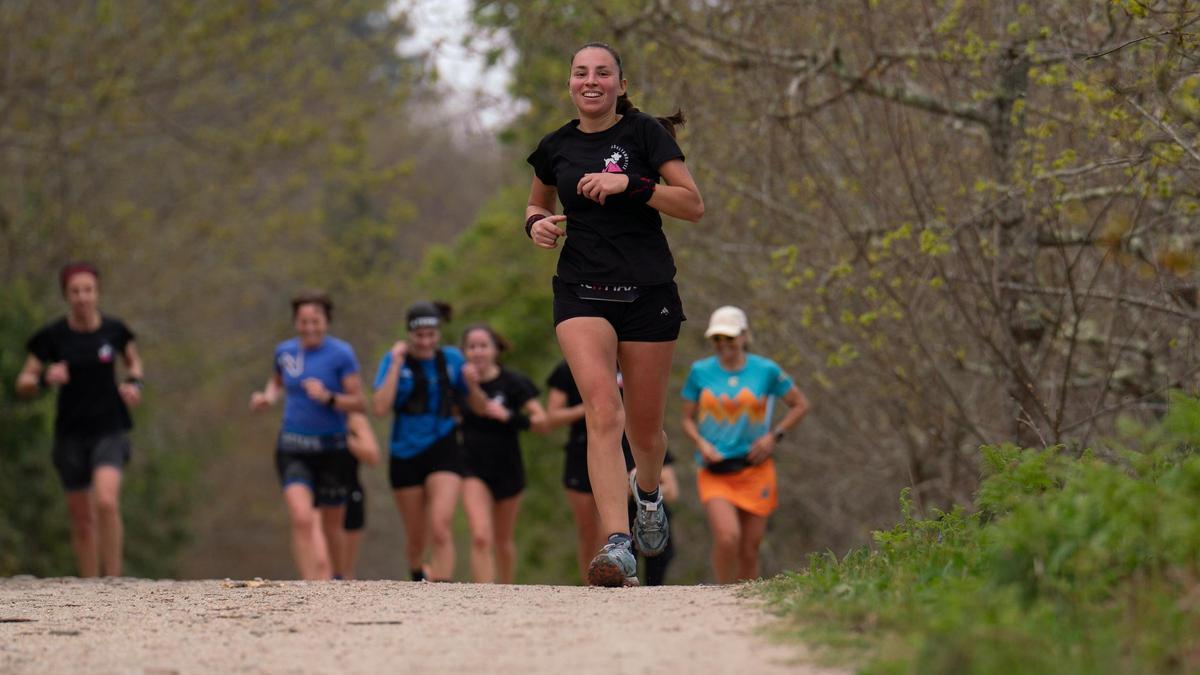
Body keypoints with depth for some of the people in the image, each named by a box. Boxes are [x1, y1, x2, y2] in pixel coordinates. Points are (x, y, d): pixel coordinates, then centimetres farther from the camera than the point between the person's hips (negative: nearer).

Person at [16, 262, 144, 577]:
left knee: (106, 503, -23)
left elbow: (134, 361, 17)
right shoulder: (52, 336, -6)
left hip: (109, 431, -1)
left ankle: (114, 581, -13)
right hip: (71, 434, 1)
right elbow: (23, 384, -2)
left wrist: (133, 384, -3)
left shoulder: (114, 330, -3)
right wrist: (46, 379, -23)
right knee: (82, 519, 7)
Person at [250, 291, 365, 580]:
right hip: (293, 449, 2)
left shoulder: (341, 354, -8)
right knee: (302, 519, -19)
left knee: (331, 527, 10)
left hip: (331, 448, -1)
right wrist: (268, 397, 5)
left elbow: (359, 402, -9)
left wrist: (328, 398, -25)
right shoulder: (285, 351, 5)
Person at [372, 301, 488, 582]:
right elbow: (381, 408, -17)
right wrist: (397, 365, -17)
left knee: (440, 527, -21)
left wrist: (472, 386, -11)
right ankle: (417, 575, 41)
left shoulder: (452, 359, 3)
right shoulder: (395, 360, -3)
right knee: (416, 537, 11)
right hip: (406, 455, 1)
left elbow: (480, 408, 9)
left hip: (444, 452, -1)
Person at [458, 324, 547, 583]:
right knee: (481, 538, -19)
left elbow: (542, 419, -12)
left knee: (504, 541, 15)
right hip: (474, 471, 0)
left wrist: (510, 417, -25)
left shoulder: (512, 382, -7)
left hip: (508, 470, 0)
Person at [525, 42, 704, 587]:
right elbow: (536, 204, 26)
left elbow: (693, 205, -7)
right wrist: (538, 224, 3)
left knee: (644, 428, 8)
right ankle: (617, 547, -26)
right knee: (602, 414, -19)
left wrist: (629, 184, -18)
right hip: (581, 293, 1)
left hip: (648, 292, -1)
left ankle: (648, 494, 45)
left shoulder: (645, 134, -2)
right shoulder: (555, 148, 8)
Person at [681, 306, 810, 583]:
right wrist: (701, 443, -9)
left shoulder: (766, 370, 0)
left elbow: (800, 405, 11)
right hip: (715, 472, -1)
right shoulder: (700, 372, 3)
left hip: (755, 470, 1)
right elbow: (688, 419, 12)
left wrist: (774, 436, -3)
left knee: (749, 550, 3)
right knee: (727, 536, -23)